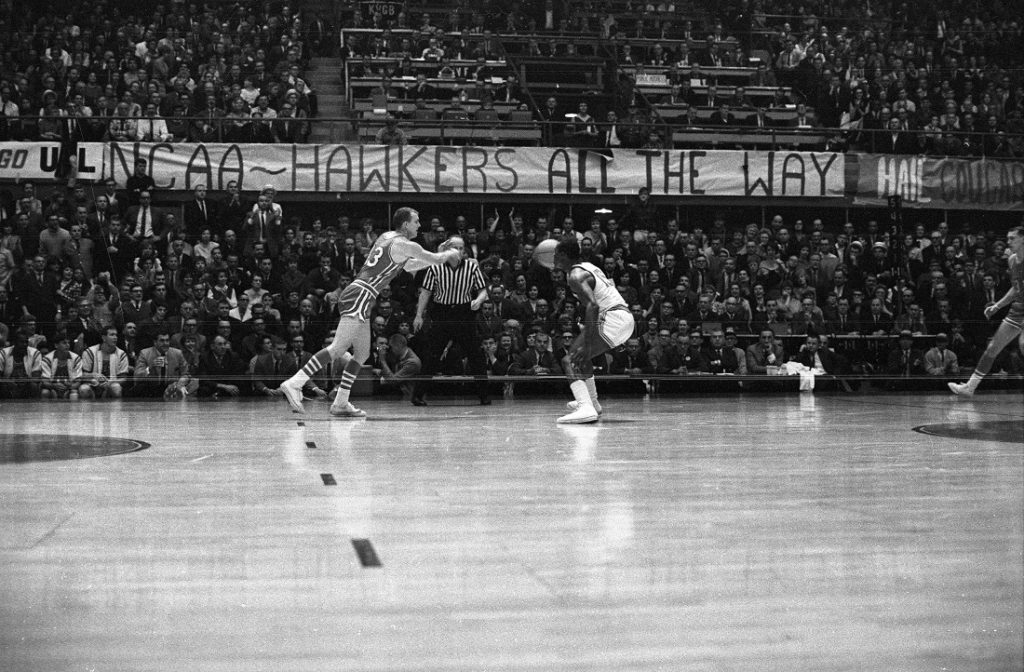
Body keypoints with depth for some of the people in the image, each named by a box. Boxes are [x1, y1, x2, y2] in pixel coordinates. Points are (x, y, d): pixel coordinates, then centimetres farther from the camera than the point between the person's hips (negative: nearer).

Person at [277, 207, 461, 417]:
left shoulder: (386, 237, 21)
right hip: (361, 296, -10)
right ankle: (294, 384, -24)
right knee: (338, 348, -16)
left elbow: (408, 266, 34)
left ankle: (341, 403, 11)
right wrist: (451, 253, 22)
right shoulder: (404, 245, -6)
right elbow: (436, 260, 1)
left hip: (356, 295, 10)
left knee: (362, 353, 13)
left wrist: (441, 255, 32)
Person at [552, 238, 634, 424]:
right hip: (626, 317, 10)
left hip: (612, 317, -10)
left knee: (570, 361, -15)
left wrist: (587, 343, -29)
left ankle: (586, 408, -33)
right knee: (582, 355, 30)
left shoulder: (575, 276, -10)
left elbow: (593, 305, -24)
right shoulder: (588, 266, 18)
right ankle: (592, 402, 39)